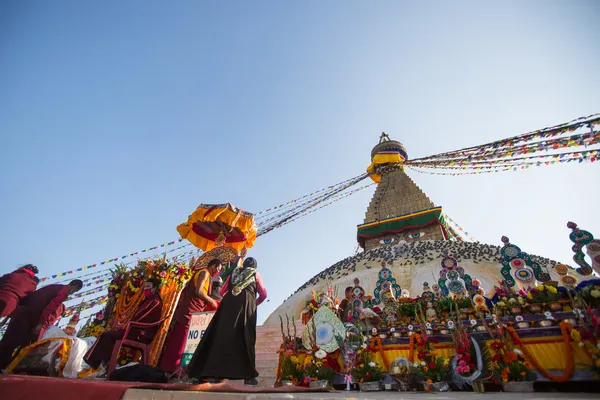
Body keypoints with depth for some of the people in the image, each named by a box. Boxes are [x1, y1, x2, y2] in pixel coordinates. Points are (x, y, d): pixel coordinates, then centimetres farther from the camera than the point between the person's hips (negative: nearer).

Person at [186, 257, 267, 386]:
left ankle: (212, 372, -8)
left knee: (222, 335, -1)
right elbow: (263, 294, 17)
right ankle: (248, 375, -10)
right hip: (247, 303, -2)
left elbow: (222, 292, 29)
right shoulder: (255, 273, 20)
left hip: (229, 303, 3)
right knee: (245, 337, -5)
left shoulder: (234, 272, 27)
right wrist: (254, 304, 34)